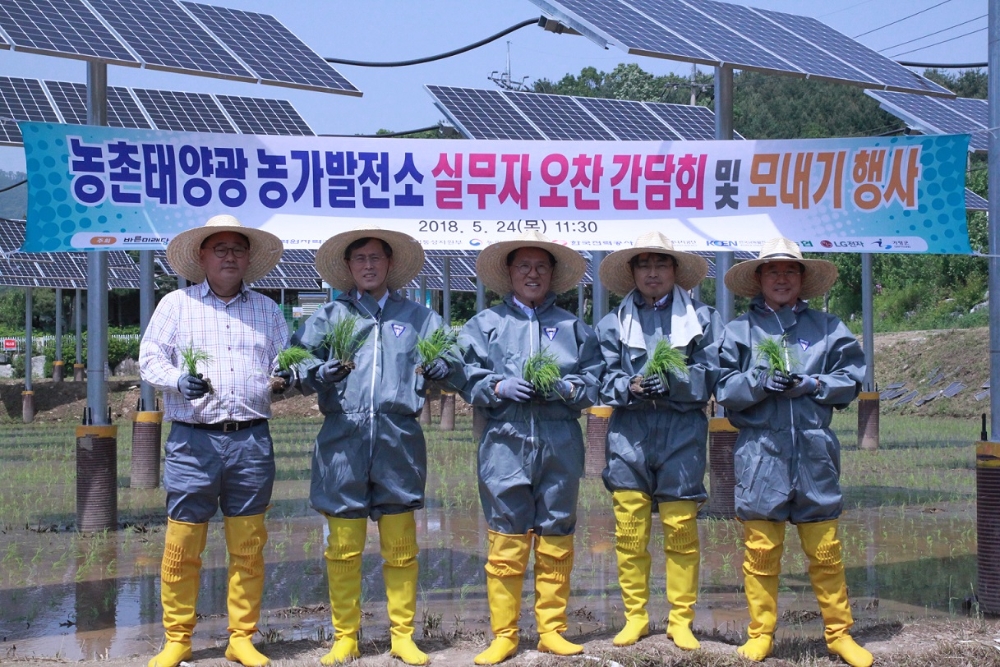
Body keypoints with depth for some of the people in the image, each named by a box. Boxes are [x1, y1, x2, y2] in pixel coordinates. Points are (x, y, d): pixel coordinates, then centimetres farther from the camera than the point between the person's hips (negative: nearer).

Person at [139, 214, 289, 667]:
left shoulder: (267, 310, 16)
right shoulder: (176, 304, 9)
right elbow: (149, 359, 4)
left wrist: (285, 376, -3)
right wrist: (178, 380, -16)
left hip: (251, 441, 2)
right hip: (193, 440, -2)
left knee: (248, 547, 4)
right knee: (182, 546, -2)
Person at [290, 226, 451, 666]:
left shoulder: (418, 317, 15)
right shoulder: (329, 316, 13)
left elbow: (448, 358, 11)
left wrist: (439, 367, -12)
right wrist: (321, 372, -16)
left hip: (398, 439, 0)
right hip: (343, 438, 0)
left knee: (401, 547, 4)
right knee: (343, 548, 2)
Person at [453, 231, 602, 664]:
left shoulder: (573, 327, 14)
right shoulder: (485, 325, 10)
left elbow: (594, 380, 9)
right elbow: (468, 378, 4)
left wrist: (566, 388, -9)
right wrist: (499, 387, -12)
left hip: (560, 445, 2)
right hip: (505, 444, -2)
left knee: (556, 543, 6)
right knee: (506, 543, -1)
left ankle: (551, 630, 17)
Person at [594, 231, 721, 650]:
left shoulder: (702, 319, 8)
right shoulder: (613, 323, 11)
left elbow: (711, 376, 0)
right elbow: (605, 380, 7)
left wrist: (673, 382, -17)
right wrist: (631, 387, -14)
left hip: (682, 433, -1)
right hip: (629, 433, 1)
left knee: (681, 531, 2)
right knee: (630, 532, 2)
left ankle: (681, 620, 13)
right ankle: (635, 617, 14)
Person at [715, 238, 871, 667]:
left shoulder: (827, 328, 10)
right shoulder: (740, 329, 9)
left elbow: (851, 379, 7)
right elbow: (724, 388, 4)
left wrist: (812, 385, -8)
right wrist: (759, 383, -13)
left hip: (814, 450, 1)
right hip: (760, 450, 0)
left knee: (825, 550, 3)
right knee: (760, 549, 2)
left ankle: (839, 633, 14)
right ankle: (760, 633, 14)